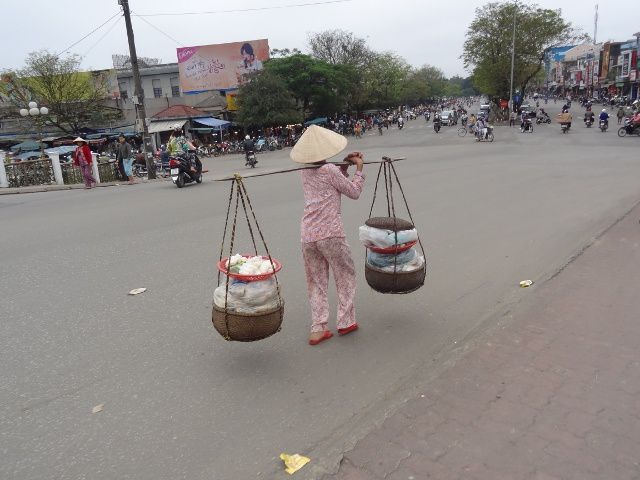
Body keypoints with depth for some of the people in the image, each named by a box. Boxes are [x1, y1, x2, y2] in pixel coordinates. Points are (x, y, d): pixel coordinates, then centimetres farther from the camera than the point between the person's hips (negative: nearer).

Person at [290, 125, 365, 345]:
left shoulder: (305, 171, 13)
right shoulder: (330, 170, -8)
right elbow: (354, 192, 2)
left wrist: (344, 166, 17)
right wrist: (359, 169, 12)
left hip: (307, 234, 6)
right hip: (330, 233, -6)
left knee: (316, 282, 12)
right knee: (345, 276, 12)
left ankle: (318, 329, 10)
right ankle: (346, 322, 17)